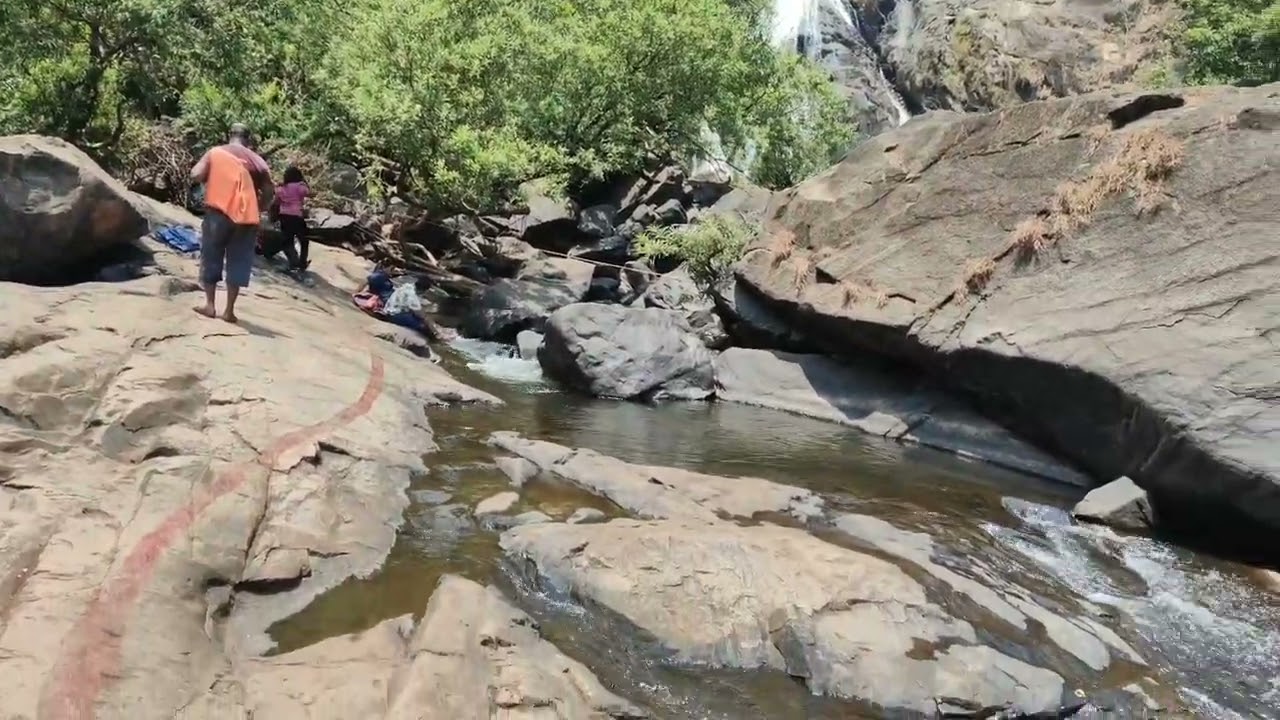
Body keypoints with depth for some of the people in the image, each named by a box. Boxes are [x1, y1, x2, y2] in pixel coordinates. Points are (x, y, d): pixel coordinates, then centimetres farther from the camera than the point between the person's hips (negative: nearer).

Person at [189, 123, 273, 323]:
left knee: (211, 258, 12)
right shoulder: (257, 160, 6)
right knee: (238, 262, 6)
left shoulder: (215, 152, 4)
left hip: (218, 213, -1)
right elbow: (268, 192, 3)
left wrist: (210, 177, 14)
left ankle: (210, 305, 13)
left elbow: (196, 175, -6)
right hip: (246, 218, 1)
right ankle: (229, 310, 6)